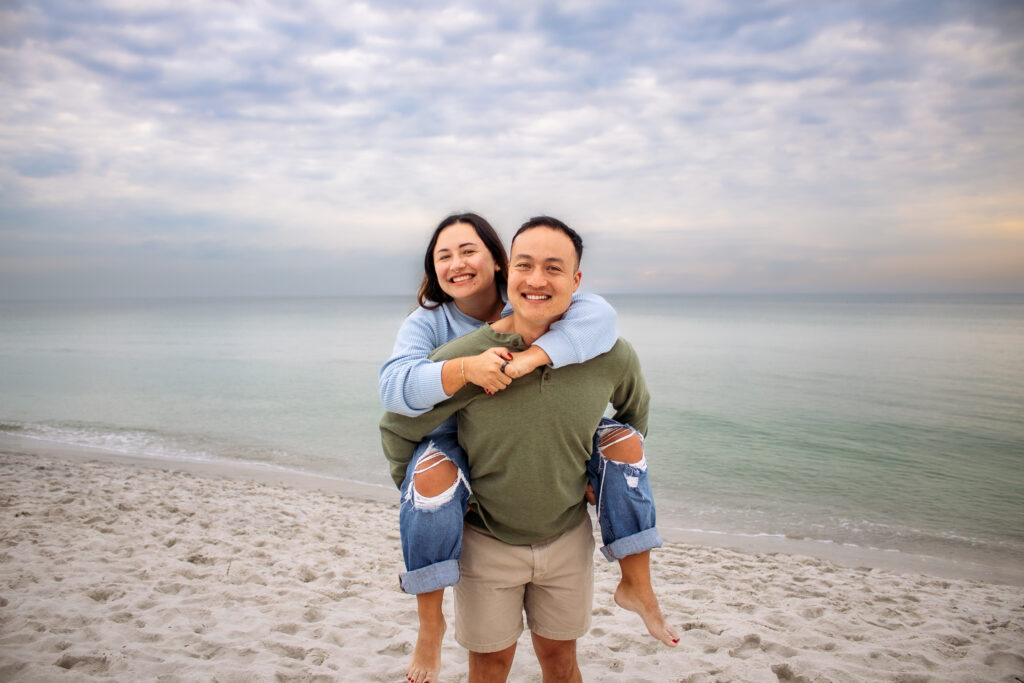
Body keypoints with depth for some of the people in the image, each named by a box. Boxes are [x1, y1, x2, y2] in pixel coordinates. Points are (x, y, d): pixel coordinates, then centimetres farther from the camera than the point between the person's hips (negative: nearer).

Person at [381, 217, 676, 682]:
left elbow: (635, 412, 9)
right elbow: (397, 430, -9)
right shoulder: (465, 358, -24)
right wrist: (422, 501, -1)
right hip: (485, 539, -2)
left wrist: (617, 471, 10)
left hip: (568, 535, 2)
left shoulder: (612, 357, -15)